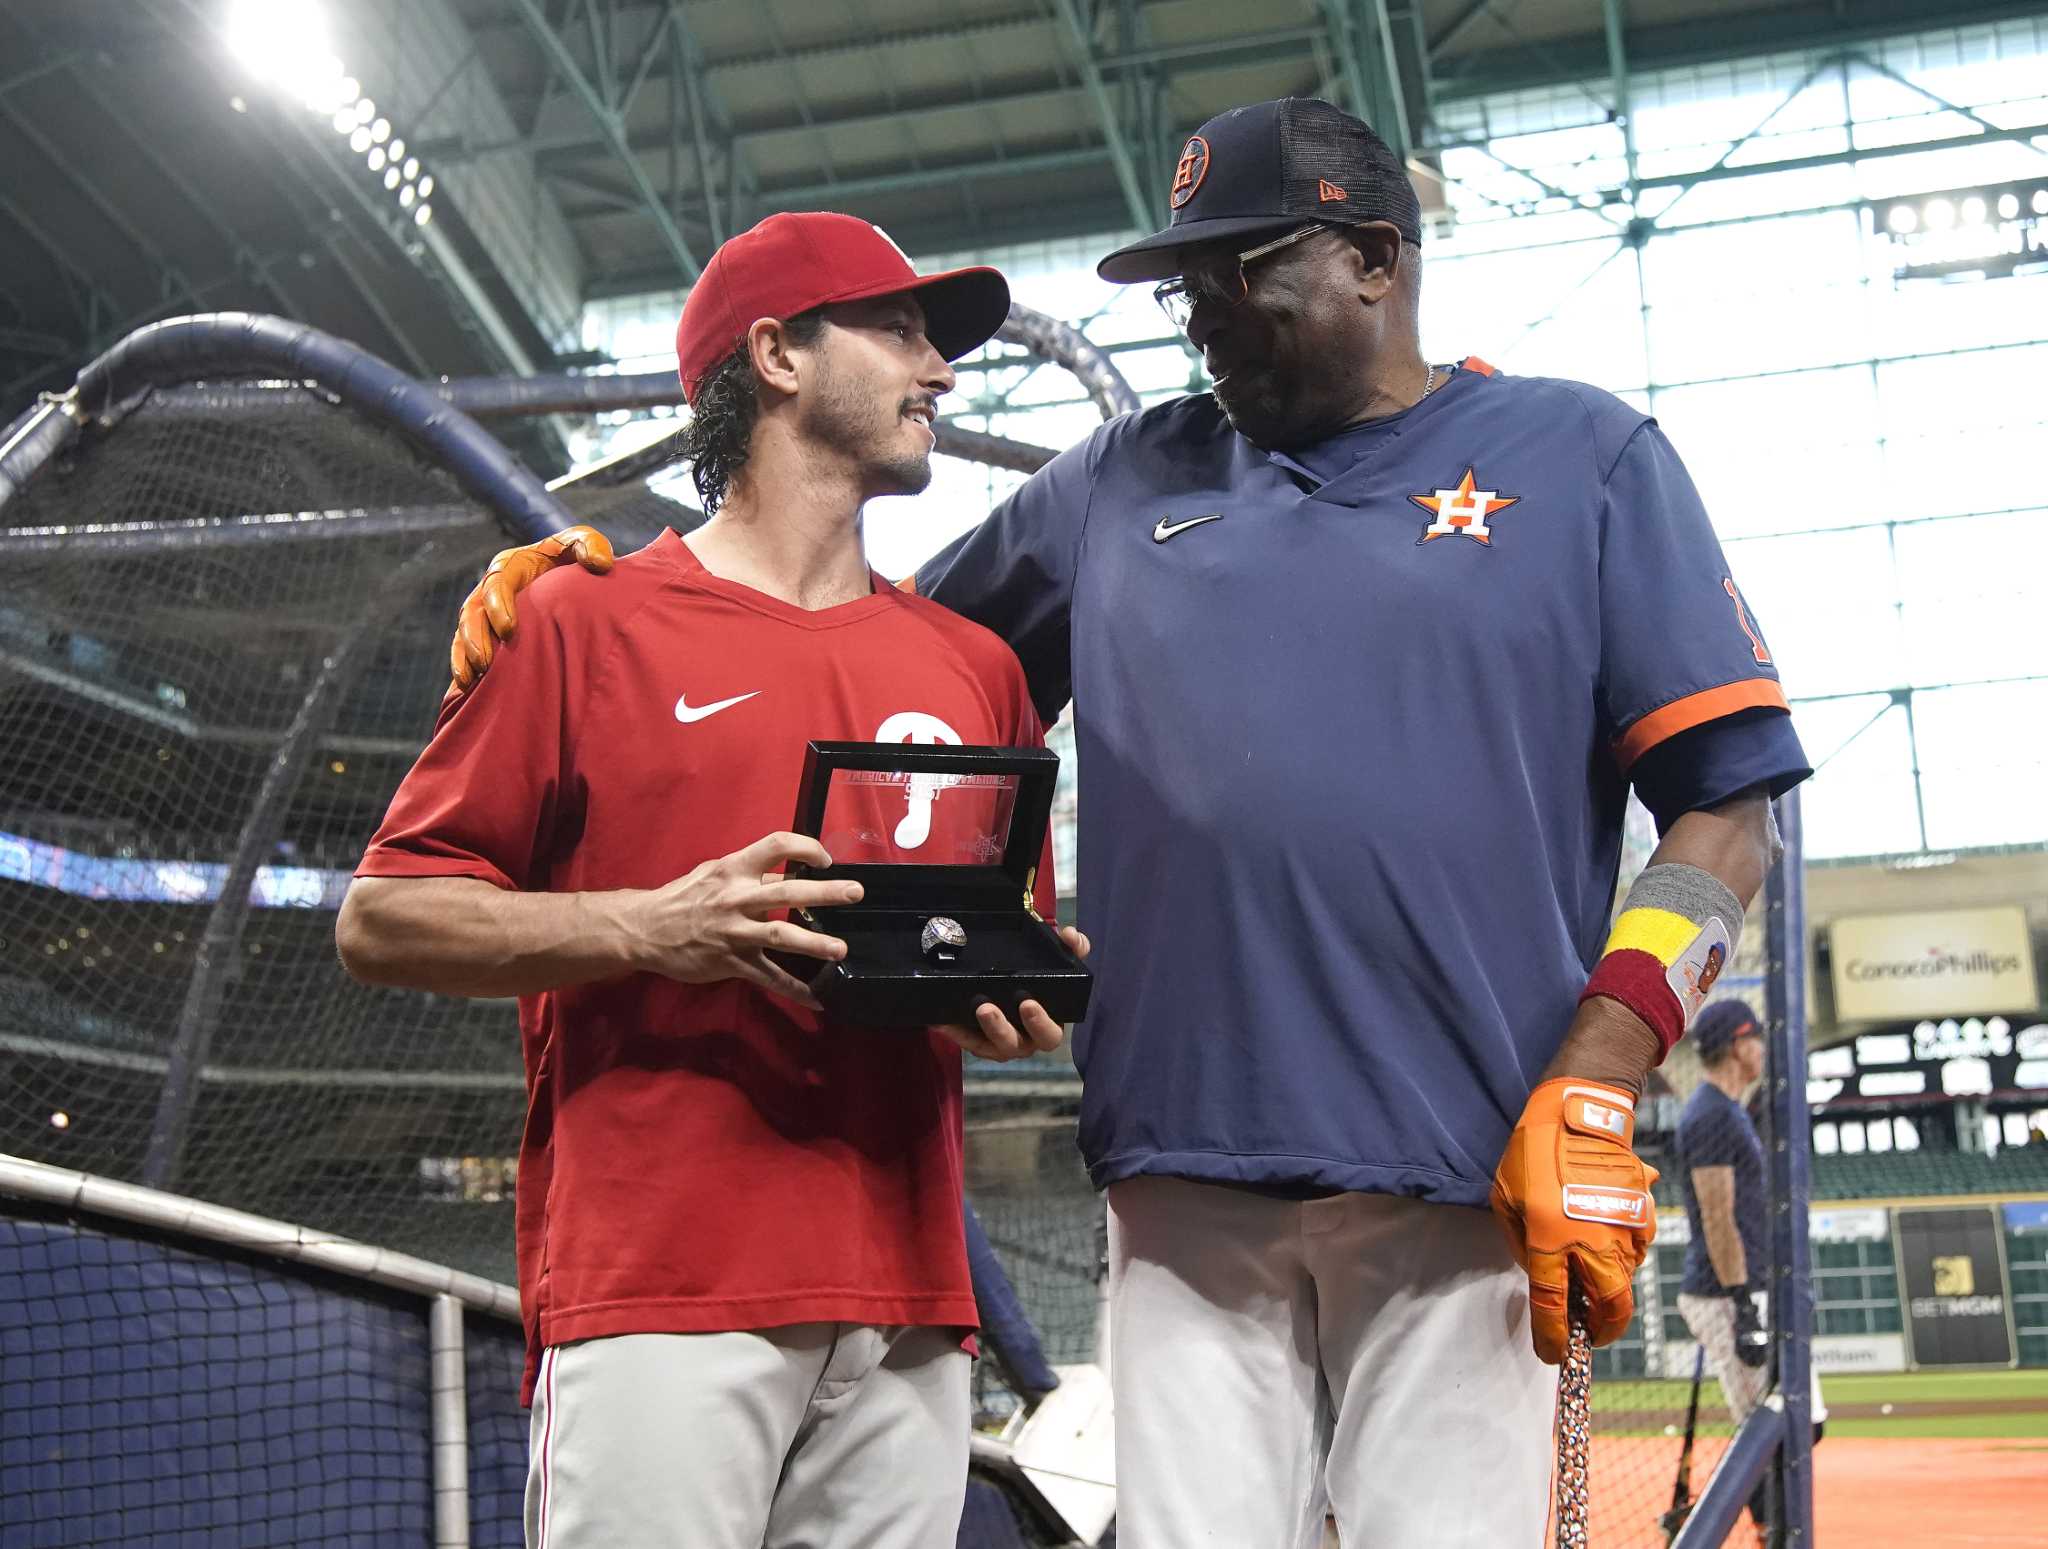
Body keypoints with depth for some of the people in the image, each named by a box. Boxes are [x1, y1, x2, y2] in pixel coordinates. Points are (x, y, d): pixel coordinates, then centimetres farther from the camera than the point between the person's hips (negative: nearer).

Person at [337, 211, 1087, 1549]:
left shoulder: (974, 664, 19)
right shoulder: (590, 619, 5)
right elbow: (383, 920, 2)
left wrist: (1019, 1009, 2)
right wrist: (648, 928, -13)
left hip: (909, 1310, 5)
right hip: (656, 1291, -4)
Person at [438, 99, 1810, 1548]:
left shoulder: (1586, 458, 8)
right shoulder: (1122, 482, 18)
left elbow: (1727, 808, 2)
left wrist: (1595, 1093, -11)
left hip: (1466, 1197, -3)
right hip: (1189, 1194, 3)